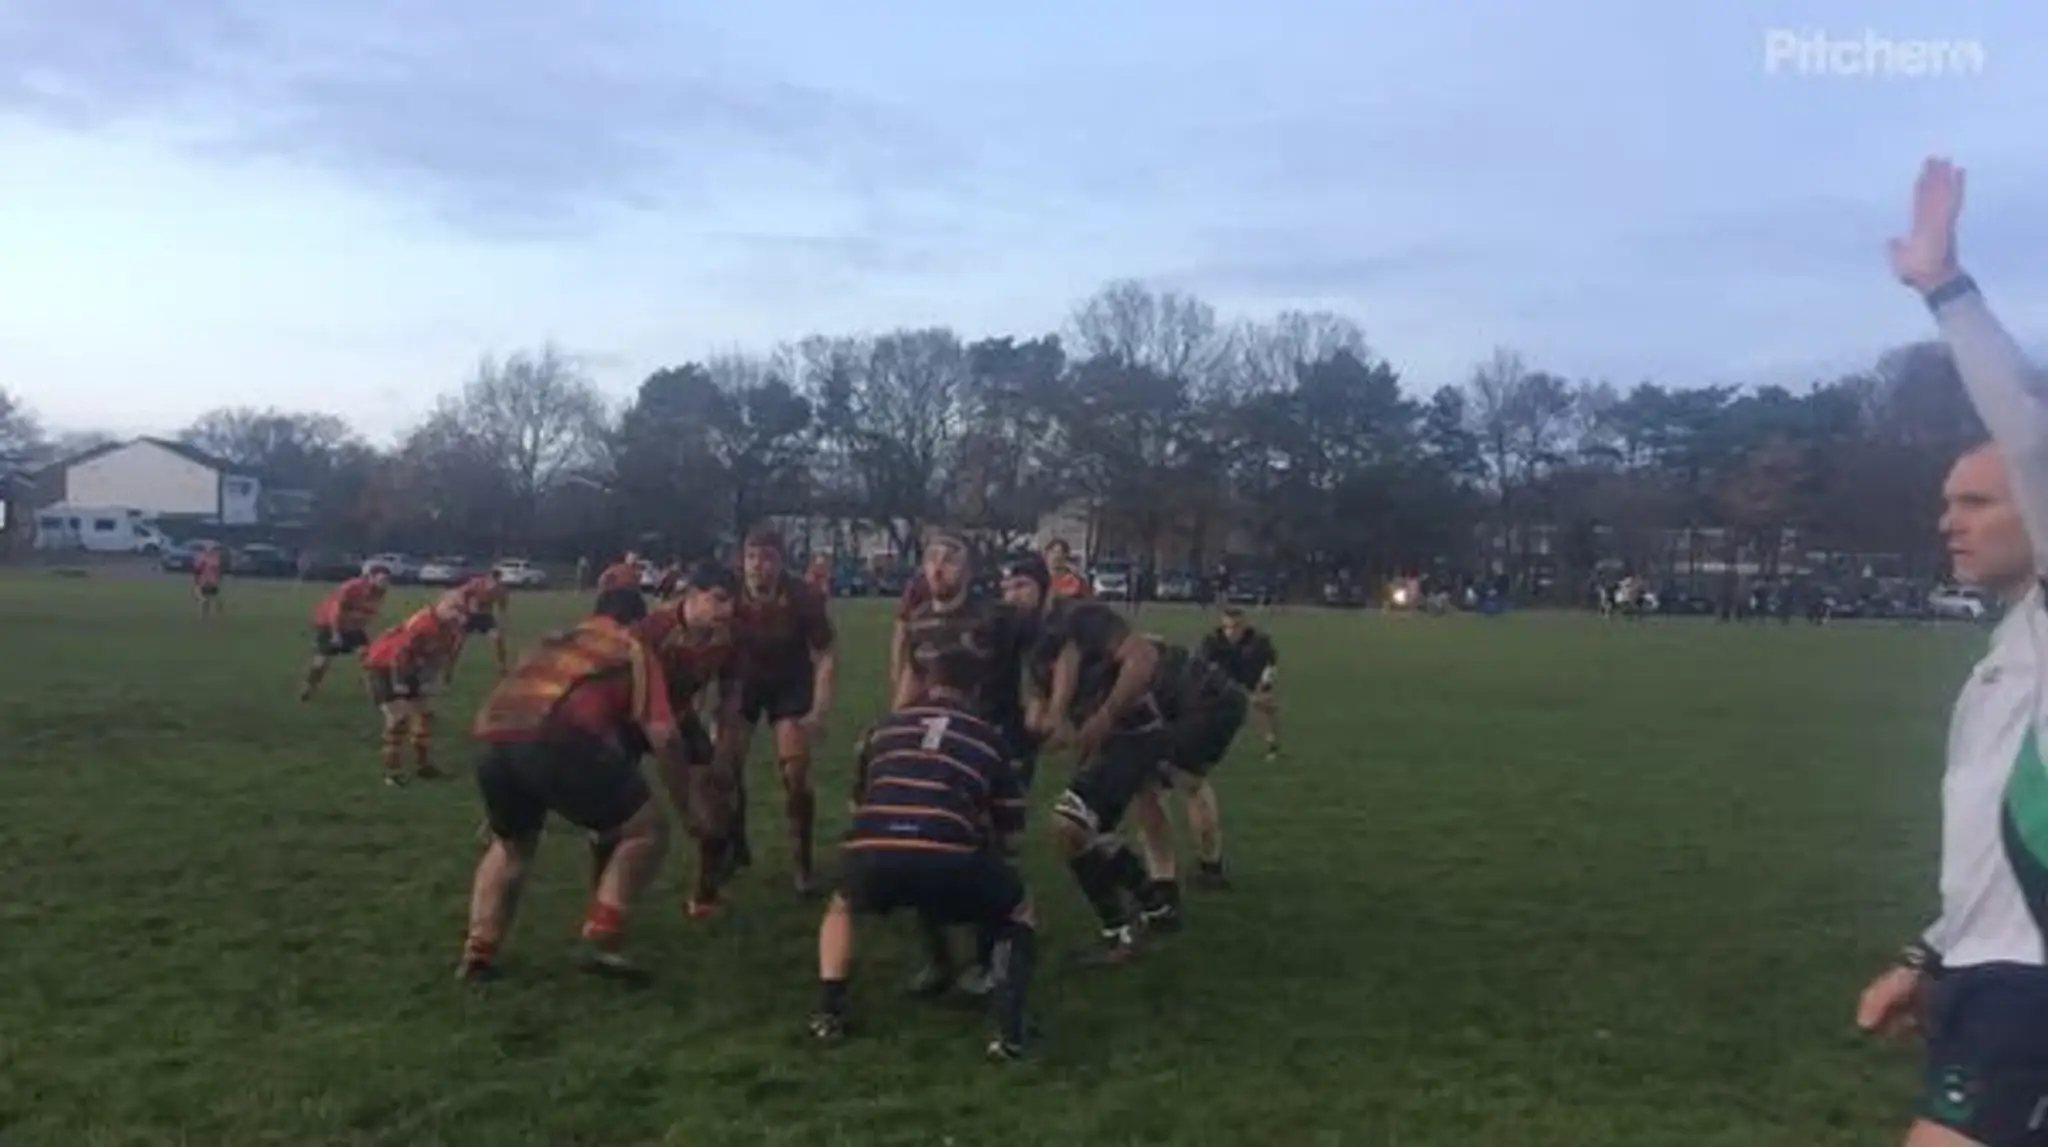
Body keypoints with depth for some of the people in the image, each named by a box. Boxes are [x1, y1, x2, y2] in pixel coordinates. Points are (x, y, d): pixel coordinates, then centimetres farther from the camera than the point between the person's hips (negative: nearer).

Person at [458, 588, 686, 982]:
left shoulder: (553, 641, 36)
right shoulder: (633, 652, 20)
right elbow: (663, 735, 8)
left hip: (494, 741, 6)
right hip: (557, 741, -6)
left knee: (510, 844, 34)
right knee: (648, 829, 12)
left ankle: (478, 953, 27)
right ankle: (603, 940, 2)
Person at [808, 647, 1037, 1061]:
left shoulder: (884, 727, 29)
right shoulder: (988, 738, 24)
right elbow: (1010, 838, 29)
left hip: (870, 853, 2)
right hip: (951, 857, -2)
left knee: (841, 908, 38)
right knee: (1019, 913, 27)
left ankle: (828, 1014, 28)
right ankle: (1010, 1030, 12)